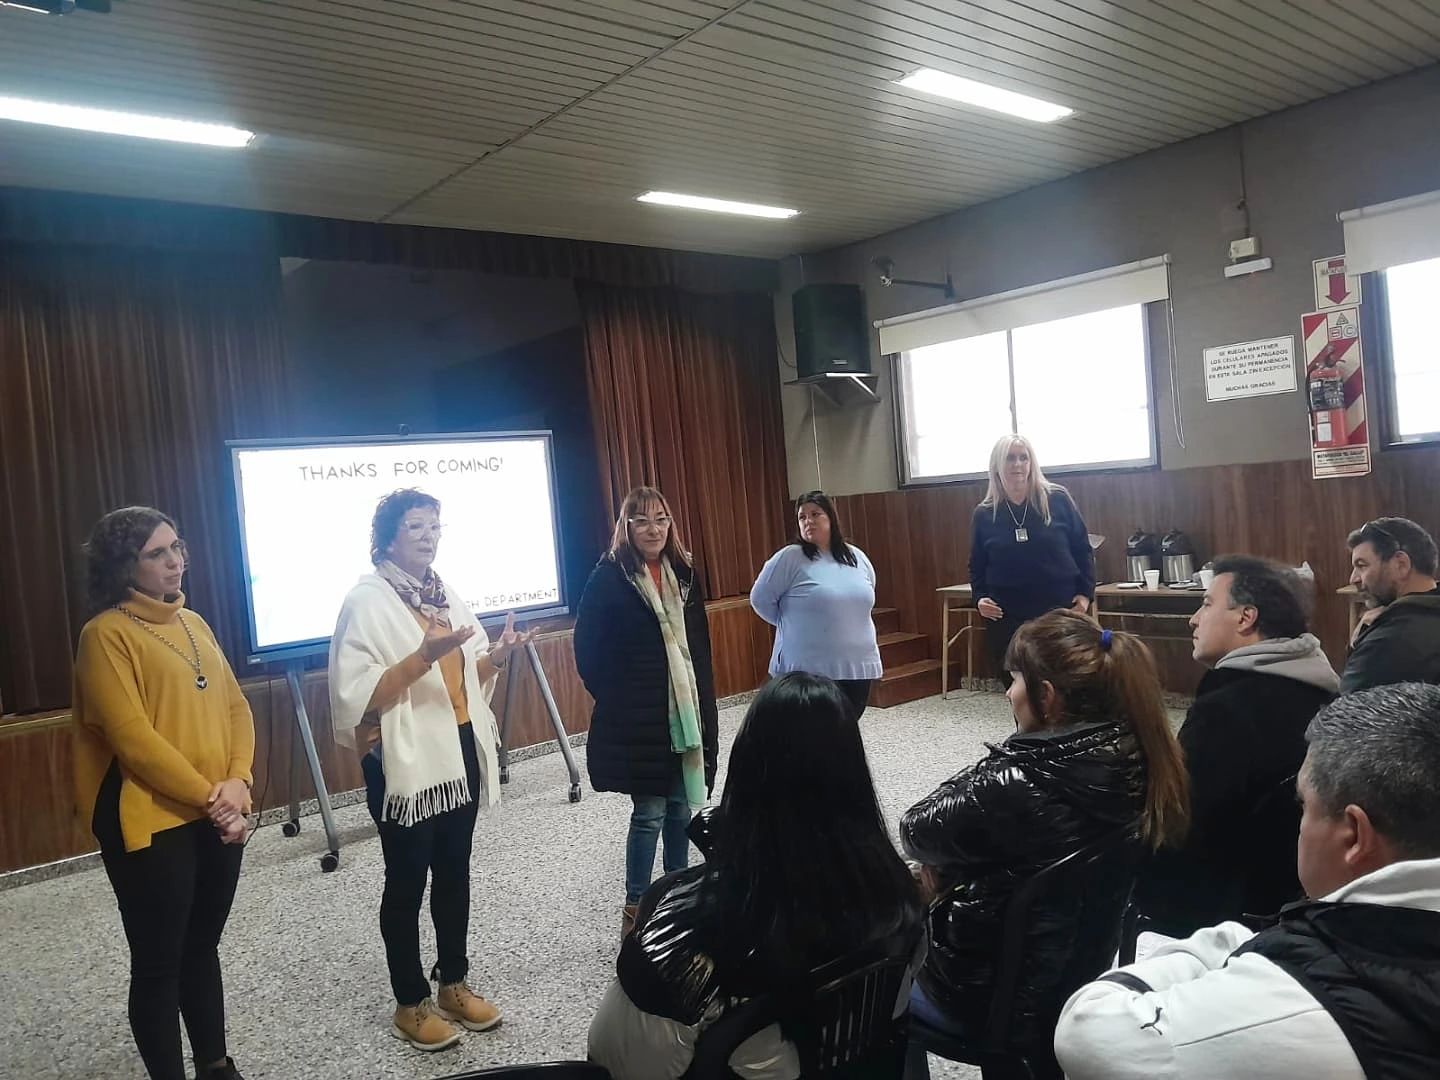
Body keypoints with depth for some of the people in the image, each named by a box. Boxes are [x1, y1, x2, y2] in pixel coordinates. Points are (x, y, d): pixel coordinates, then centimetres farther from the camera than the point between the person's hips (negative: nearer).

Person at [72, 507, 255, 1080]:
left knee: (203, 947, 19)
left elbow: (236, 708, 8)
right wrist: (208, 797, -16)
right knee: (159, 962, 6)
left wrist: (238, 782, -7)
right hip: (151, 823, -7)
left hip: (218, 818, 7)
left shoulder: (194, 624, 11)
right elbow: (132, 738, -18)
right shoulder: (106, 634, -11)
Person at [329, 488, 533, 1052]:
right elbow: (357, 695, -20)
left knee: (454, 872, 16)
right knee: (407, 881, 7)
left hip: (460, 751, 7)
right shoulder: (366, 600, -12)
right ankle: (410, 1004, 22)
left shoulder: (445, 594, 9)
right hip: (404, 760, -6)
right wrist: (424, 655, -29)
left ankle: (454, 983, 31)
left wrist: (499, 654, -5)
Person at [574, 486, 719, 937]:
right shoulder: (609, 578, -10)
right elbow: (589, 652, -8)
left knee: (682, 806, 13)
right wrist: (616, 701, -7)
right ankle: (635, 909, 16)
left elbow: (699, 644, 11)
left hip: (686, 712, 6)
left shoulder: (682, 572, 6)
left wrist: (705, 708, 8)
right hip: (639, 718, -5)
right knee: (649, 812, 0)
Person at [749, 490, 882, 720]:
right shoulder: (790, 558, -8)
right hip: (809, 671, -5)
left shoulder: (857, 557, 9)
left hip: (858, 667, 6)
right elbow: (761, 599, -4)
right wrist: (793, 626, 5)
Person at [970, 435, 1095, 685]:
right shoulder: (984, 514, 3)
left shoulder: (1057, 500, -1)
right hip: (1006, 618, 1)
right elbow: (977, 566, 12)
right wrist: (979, 598, -4)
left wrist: (1085, 593, -3)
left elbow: (1083, 549, 5)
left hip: (1060, 611, -1)